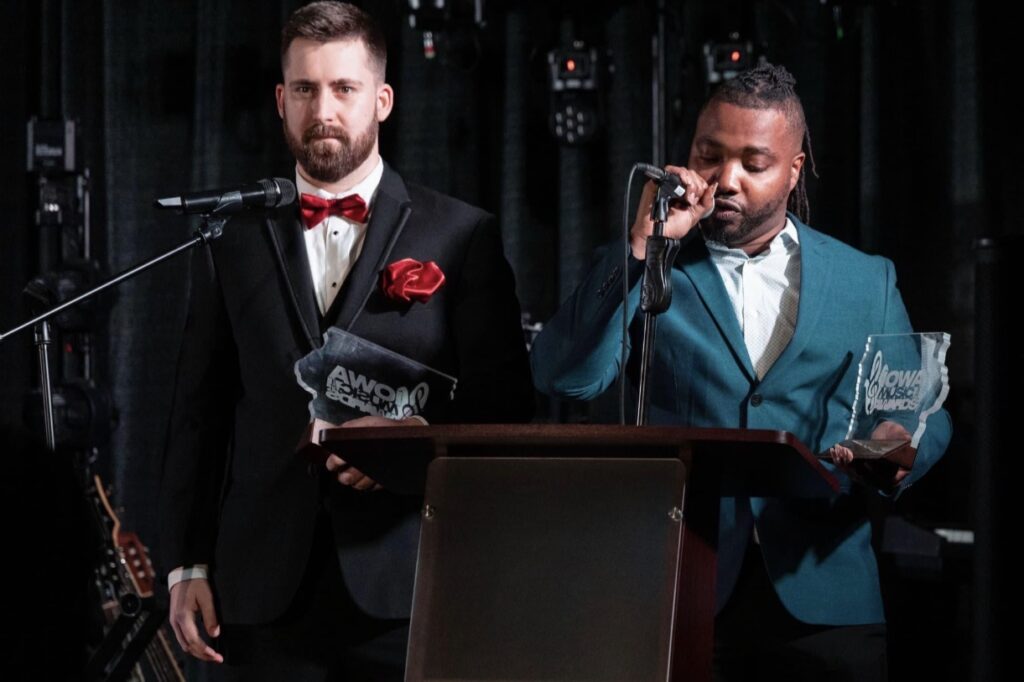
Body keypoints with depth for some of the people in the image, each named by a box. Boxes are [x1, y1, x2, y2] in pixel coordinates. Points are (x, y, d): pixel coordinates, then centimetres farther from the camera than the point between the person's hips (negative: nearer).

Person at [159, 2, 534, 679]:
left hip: (407, 589, -2)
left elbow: (505, 400, 3)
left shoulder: (463, 235, 5)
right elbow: (199, 415, 11)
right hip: (268, 590, 2)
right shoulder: (233, 243, 12)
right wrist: (187, 564, 5)